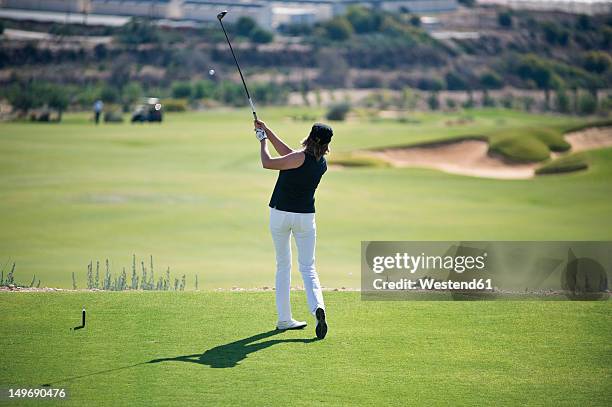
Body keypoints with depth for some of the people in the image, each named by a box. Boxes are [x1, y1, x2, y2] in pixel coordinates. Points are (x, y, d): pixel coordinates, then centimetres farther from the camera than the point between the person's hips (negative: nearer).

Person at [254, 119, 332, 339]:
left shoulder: (301, 158, -18)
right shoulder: (322, 164, 2)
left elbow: (267, 163, -16)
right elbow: (288, 154, 9)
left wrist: (263, 140, 1)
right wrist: (268, 131, 10)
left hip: (280, 213, -3)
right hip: (305, 216, 3)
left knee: (283, 265, 11)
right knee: (308, 268, 5)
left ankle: (284, 319, 11)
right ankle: (318, 307, -23)